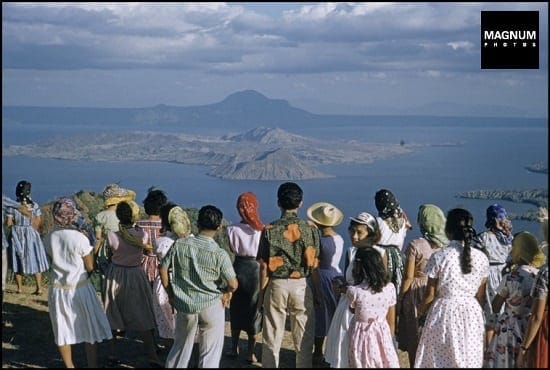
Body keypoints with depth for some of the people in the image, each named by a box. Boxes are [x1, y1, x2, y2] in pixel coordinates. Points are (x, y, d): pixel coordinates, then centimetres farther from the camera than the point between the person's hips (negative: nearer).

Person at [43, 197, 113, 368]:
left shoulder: (49, 239, -5)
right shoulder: (80, 238, -19)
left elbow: (52, 262, 8)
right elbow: (90, 267, -10)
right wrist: (89, 243, -3)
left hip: (58, 289, 4)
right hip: (79, 288, -4)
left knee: (63, 330, 16)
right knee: (90, 329, 12)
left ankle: (69, 365, 28)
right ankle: (92, 365, 17)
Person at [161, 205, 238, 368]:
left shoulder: (180, 244, -6)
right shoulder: (219, 254, -15)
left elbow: (163, 269, 1)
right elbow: (233, 284, -15)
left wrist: (171, 293, 12)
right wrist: (227, 292, 7)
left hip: (184, 304, 3)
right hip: (212, 306, -3)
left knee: (180, 346, 22)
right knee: (210, 354, 9)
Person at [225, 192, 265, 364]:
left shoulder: (233, 229, -10)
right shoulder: (261, 229, -14)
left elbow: (233, 249, 2)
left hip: (239, 267, 1)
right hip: (256, 268, -1)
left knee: (236, 309, 18)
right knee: (254, 310, 10)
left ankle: (234, 348, 27)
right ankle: (250, 352, 14)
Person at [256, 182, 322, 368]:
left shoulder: (269, 230, -8)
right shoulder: (310, 229, -5)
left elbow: (264, 267, -7)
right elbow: (314, 266, -2)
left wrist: (261, 293, 4)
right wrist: (317, 292, 9)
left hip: (276, 285, 0)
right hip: (301, 286, 1)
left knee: (272, 339, 10)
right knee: (304, 340, 11)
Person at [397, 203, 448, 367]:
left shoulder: (415, 245, -14)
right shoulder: (447, 245, -3)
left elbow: (408, 277, -12)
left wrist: (400, 298, -2)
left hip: (416, 294, -4)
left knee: (414, 345, 7)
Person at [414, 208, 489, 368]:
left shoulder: (439, 257, -11)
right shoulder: (481, 258, -2)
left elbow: (430, 295, -6)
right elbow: (480, 296, 6)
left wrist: (420, 313, 11)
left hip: (444, 314, -3)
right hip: (472, 314, 3)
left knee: (440, 361, 7)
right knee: (469, 361, 11)